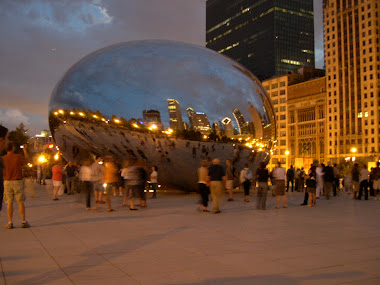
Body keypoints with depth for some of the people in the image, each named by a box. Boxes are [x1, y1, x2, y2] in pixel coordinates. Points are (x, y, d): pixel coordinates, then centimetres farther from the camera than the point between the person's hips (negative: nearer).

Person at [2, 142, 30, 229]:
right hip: (17, 182, -1)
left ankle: (10, 222, 5)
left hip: (7, 182, 1)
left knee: (9, 203, 5)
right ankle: (23, 222, 4)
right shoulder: (18, 157, -6)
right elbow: (27, 159, 15)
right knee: (20, 202, 3)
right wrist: (25, 150, 25)